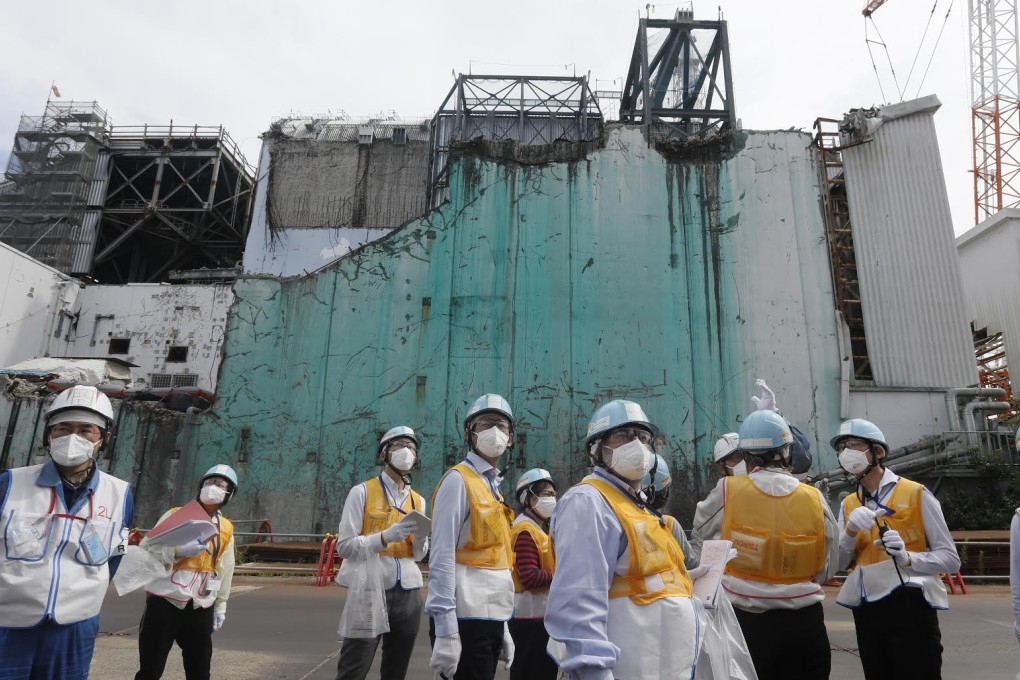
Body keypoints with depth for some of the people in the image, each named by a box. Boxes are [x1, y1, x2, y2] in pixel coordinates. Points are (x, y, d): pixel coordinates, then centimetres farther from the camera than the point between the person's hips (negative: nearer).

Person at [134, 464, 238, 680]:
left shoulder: (226, 529, 9)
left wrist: (221, 605, 15)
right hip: (165, 601, -3)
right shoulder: (174, 515, -2)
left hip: (201, 607, 3)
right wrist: (179, 551, -22)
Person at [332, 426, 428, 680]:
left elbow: (418, 555, 13)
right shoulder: (362, 492, -3)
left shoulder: (418, 501, 11)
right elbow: (344, 546, -8)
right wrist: (386, 536, -20)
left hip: (408, 593, 5)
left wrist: (421, 537, -9)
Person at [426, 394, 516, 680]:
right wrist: (446, 631, -20)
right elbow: (442, 558, -16)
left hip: (489, 618, 8)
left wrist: (502, 627, 18)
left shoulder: (492, 487, 15)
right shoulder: (458, 479, -10)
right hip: (466, 619, -8)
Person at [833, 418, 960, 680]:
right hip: (866, 611, 5)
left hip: (909, 607, -5)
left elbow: (951, 559, -6)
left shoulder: (916, 494, -4)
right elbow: (835, 564, 2)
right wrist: (850, 531, -15)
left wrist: (907, 557, -23)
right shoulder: (848, 505, 9)